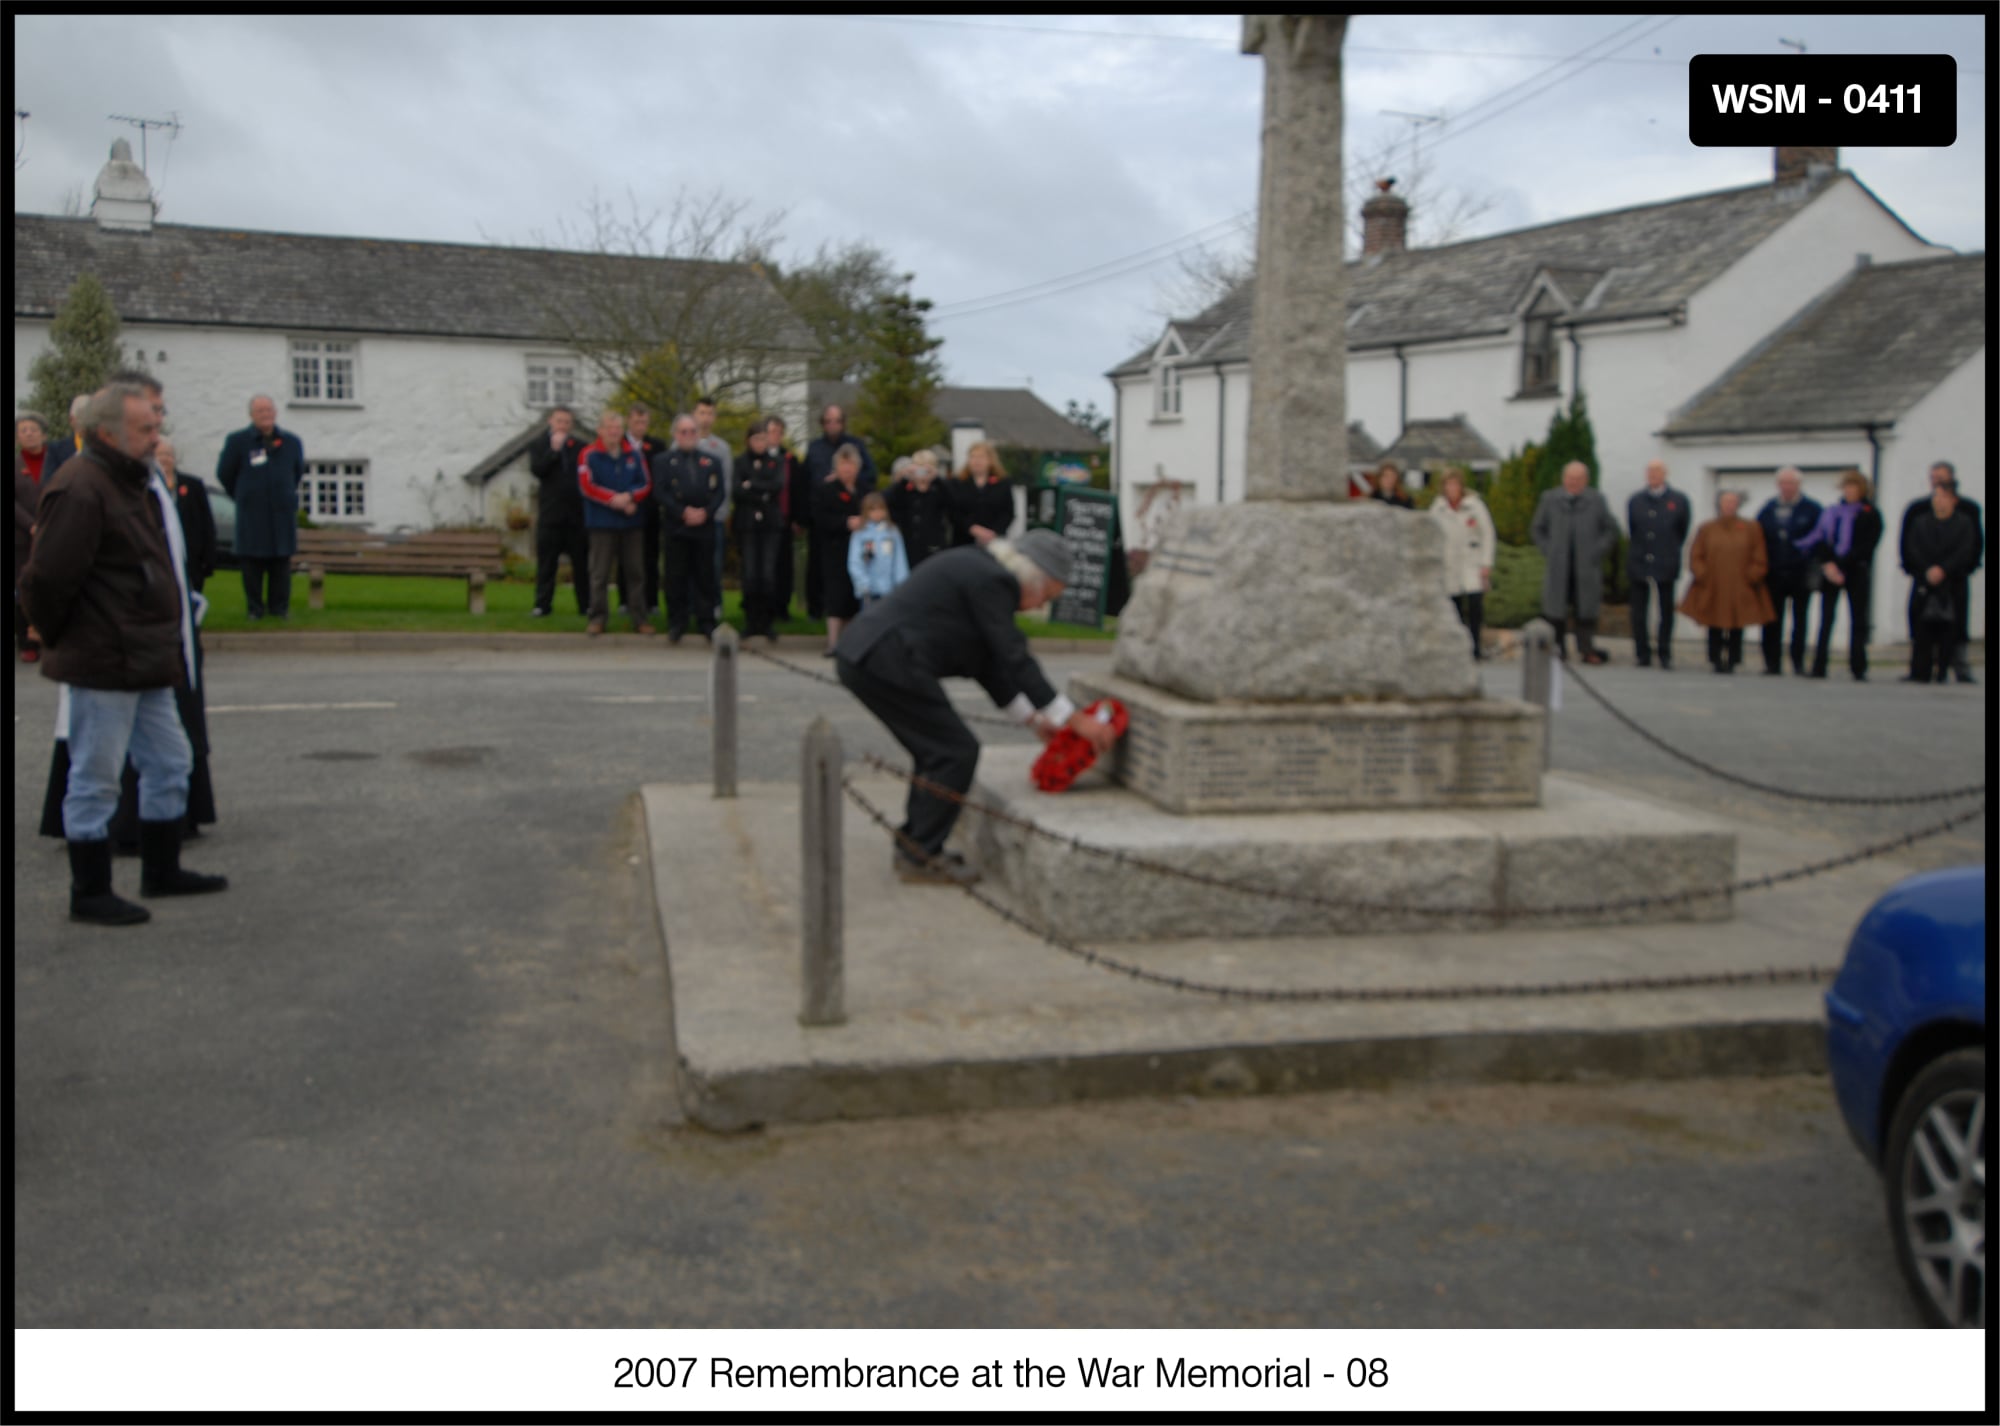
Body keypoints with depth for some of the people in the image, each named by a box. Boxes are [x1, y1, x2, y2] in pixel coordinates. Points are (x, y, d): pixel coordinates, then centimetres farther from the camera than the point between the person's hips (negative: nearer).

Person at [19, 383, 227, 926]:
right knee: (95, 779, 1)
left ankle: (161, 870, 30)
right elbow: (47, 580, -23)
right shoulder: (79, 489, -18)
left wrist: (166, 645, 14)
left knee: (169, 764, 18)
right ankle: (90, 894, 11)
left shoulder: (131, 483, 14)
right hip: (104, 663, -10)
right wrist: (62, 638, -8)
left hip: (146, 663, 10)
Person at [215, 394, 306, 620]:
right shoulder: (237, 441, -1)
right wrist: (242, 497, 13)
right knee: (252, 561, 0)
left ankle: (280, 607, 13)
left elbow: (298, 472, 21)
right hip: (251, 514, -2)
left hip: (283, 511, 2)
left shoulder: (291, 442, 6)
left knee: (281, 561, 4)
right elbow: (224, 474, 9)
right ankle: (255, 607, 8)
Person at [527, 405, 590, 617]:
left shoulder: (581, 448, 9)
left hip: (577, 514, 0)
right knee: (546, 562, 2)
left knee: (581, 562, 4)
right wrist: (554, 449, -12)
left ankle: (585, 604, 10)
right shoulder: (540, 447, 9)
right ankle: (542, 605, 6)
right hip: (550, 514, 0)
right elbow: (536, 470, -8)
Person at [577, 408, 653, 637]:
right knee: (600, 572, 1)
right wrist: (615, 500, -15)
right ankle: (597, 616, 8)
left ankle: (639, 616, 12)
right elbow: (587, 486, -10)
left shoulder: (633, 454, 7)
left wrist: (629, 496, -14)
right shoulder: (588, 455, -3)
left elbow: (646, 484, 5)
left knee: (634, 570, 6)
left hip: (633, 522, 3)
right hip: (602, 522, -3)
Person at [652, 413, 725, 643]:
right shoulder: (662, 460, 10)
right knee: (676, 576, 0)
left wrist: (706, 512, -10)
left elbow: (720, 491, 6)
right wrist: (683, 512, -13)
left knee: (705, 576, 2)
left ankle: (706, 622, 8)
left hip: (705, 526, 1)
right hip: (675, 527, -1)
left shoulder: (711, 461, 15)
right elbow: (660, 492, -2)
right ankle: (676, 624, 6)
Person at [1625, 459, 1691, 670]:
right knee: (1639, 611, 1)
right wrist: (1638, 550, 11)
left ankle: (1665, 654, 11)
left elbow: (1683, 532, 8)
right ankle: (1642, 653, 9)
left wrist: (1671, 551, 9)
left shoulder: (1678, 500, 1)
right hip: (1640, 563, 1)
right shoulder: (1636, 500, 6)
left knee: (1666, 611, 4)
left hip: (1666, 564, -1)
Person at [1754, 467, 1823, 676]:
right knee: (1772, 621, 2)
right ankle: (1772, 664, 5)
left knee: (1799, 621, 5)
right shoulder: (1768, 508, 7)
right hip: (1774, 574, 2)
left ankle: (1798, 663, 11)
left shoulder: (1811, 509, -1)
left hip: (1800, 574, -2)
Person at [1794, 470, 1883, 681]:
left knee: (1858, 620, 0)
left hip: (1857, 572, -2)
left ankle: (1858, 669, 3)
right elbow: (1819, 539, 3)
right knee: (1826, 620, -3)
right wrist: (1827, 563, -12)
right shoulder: (1831, 512, 11)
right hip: (1831, 572, 2)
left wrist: (1840, 565, -12)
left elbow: (1867, 547, -4)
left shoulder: (1871, 515, 3)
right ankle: (1818, 668, -5)